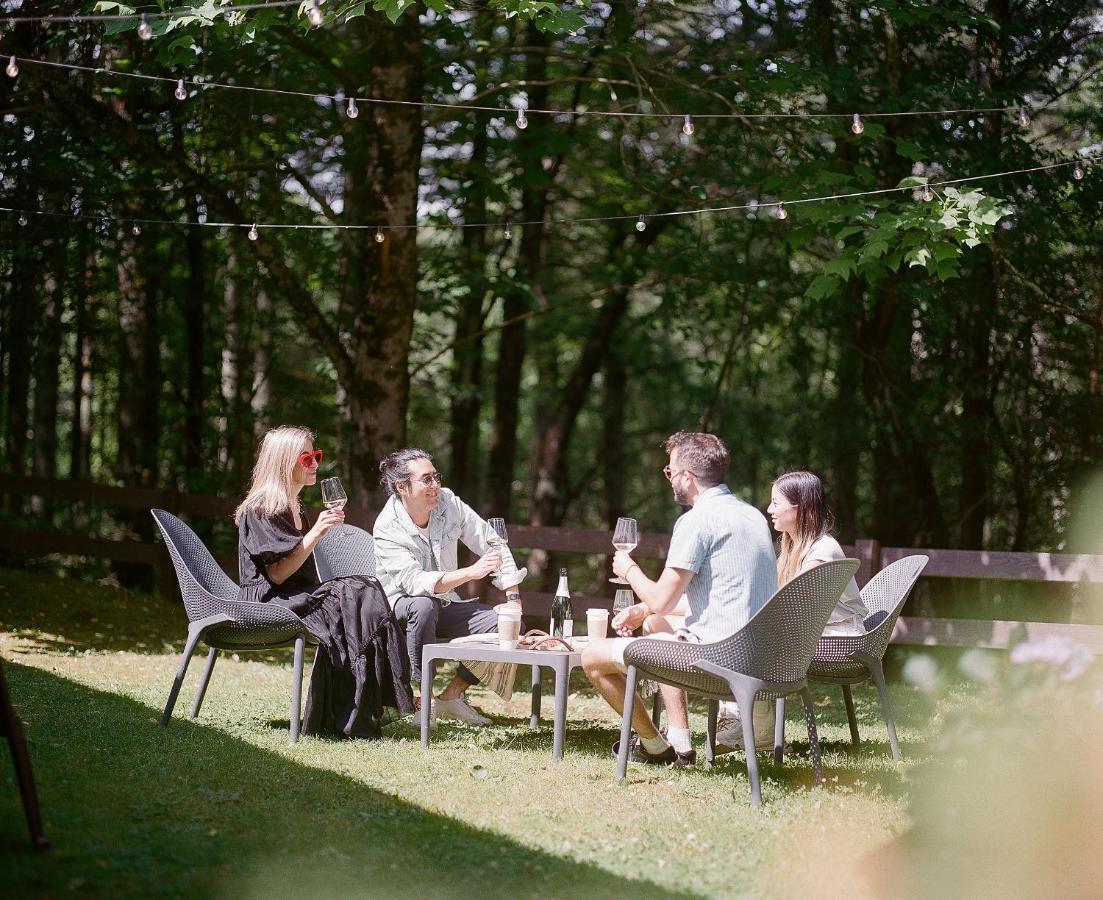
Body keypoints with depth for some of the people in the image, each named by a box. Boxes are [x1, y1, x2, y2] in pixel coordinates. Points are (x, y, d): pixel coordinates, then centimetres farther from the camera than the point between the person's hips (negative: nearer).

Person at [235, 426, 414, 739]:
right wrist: (316, 533, -18)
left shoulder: (296, 508, 21)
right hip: (267, 602, -8)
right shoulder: (259, 510, -8)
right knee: (352, 599, -26)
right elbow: (277, 575, -15)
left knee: (367, 592, -17)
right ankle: (351, 721, -27)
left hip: (301, 596, 8)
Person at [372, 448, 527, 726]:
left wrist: (513, 598, -10)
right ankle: (424, 696, -27)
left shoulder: (448, 502, -9)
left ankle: (451, 695, -6)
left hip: (445, 605, 5)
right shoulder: (387, 529, -22)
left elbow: (493, 544, -2)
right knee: (424, 605, -39)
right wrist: (471, 572, -42)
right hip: (401, 606, -5)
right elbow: (414, 581, -33)